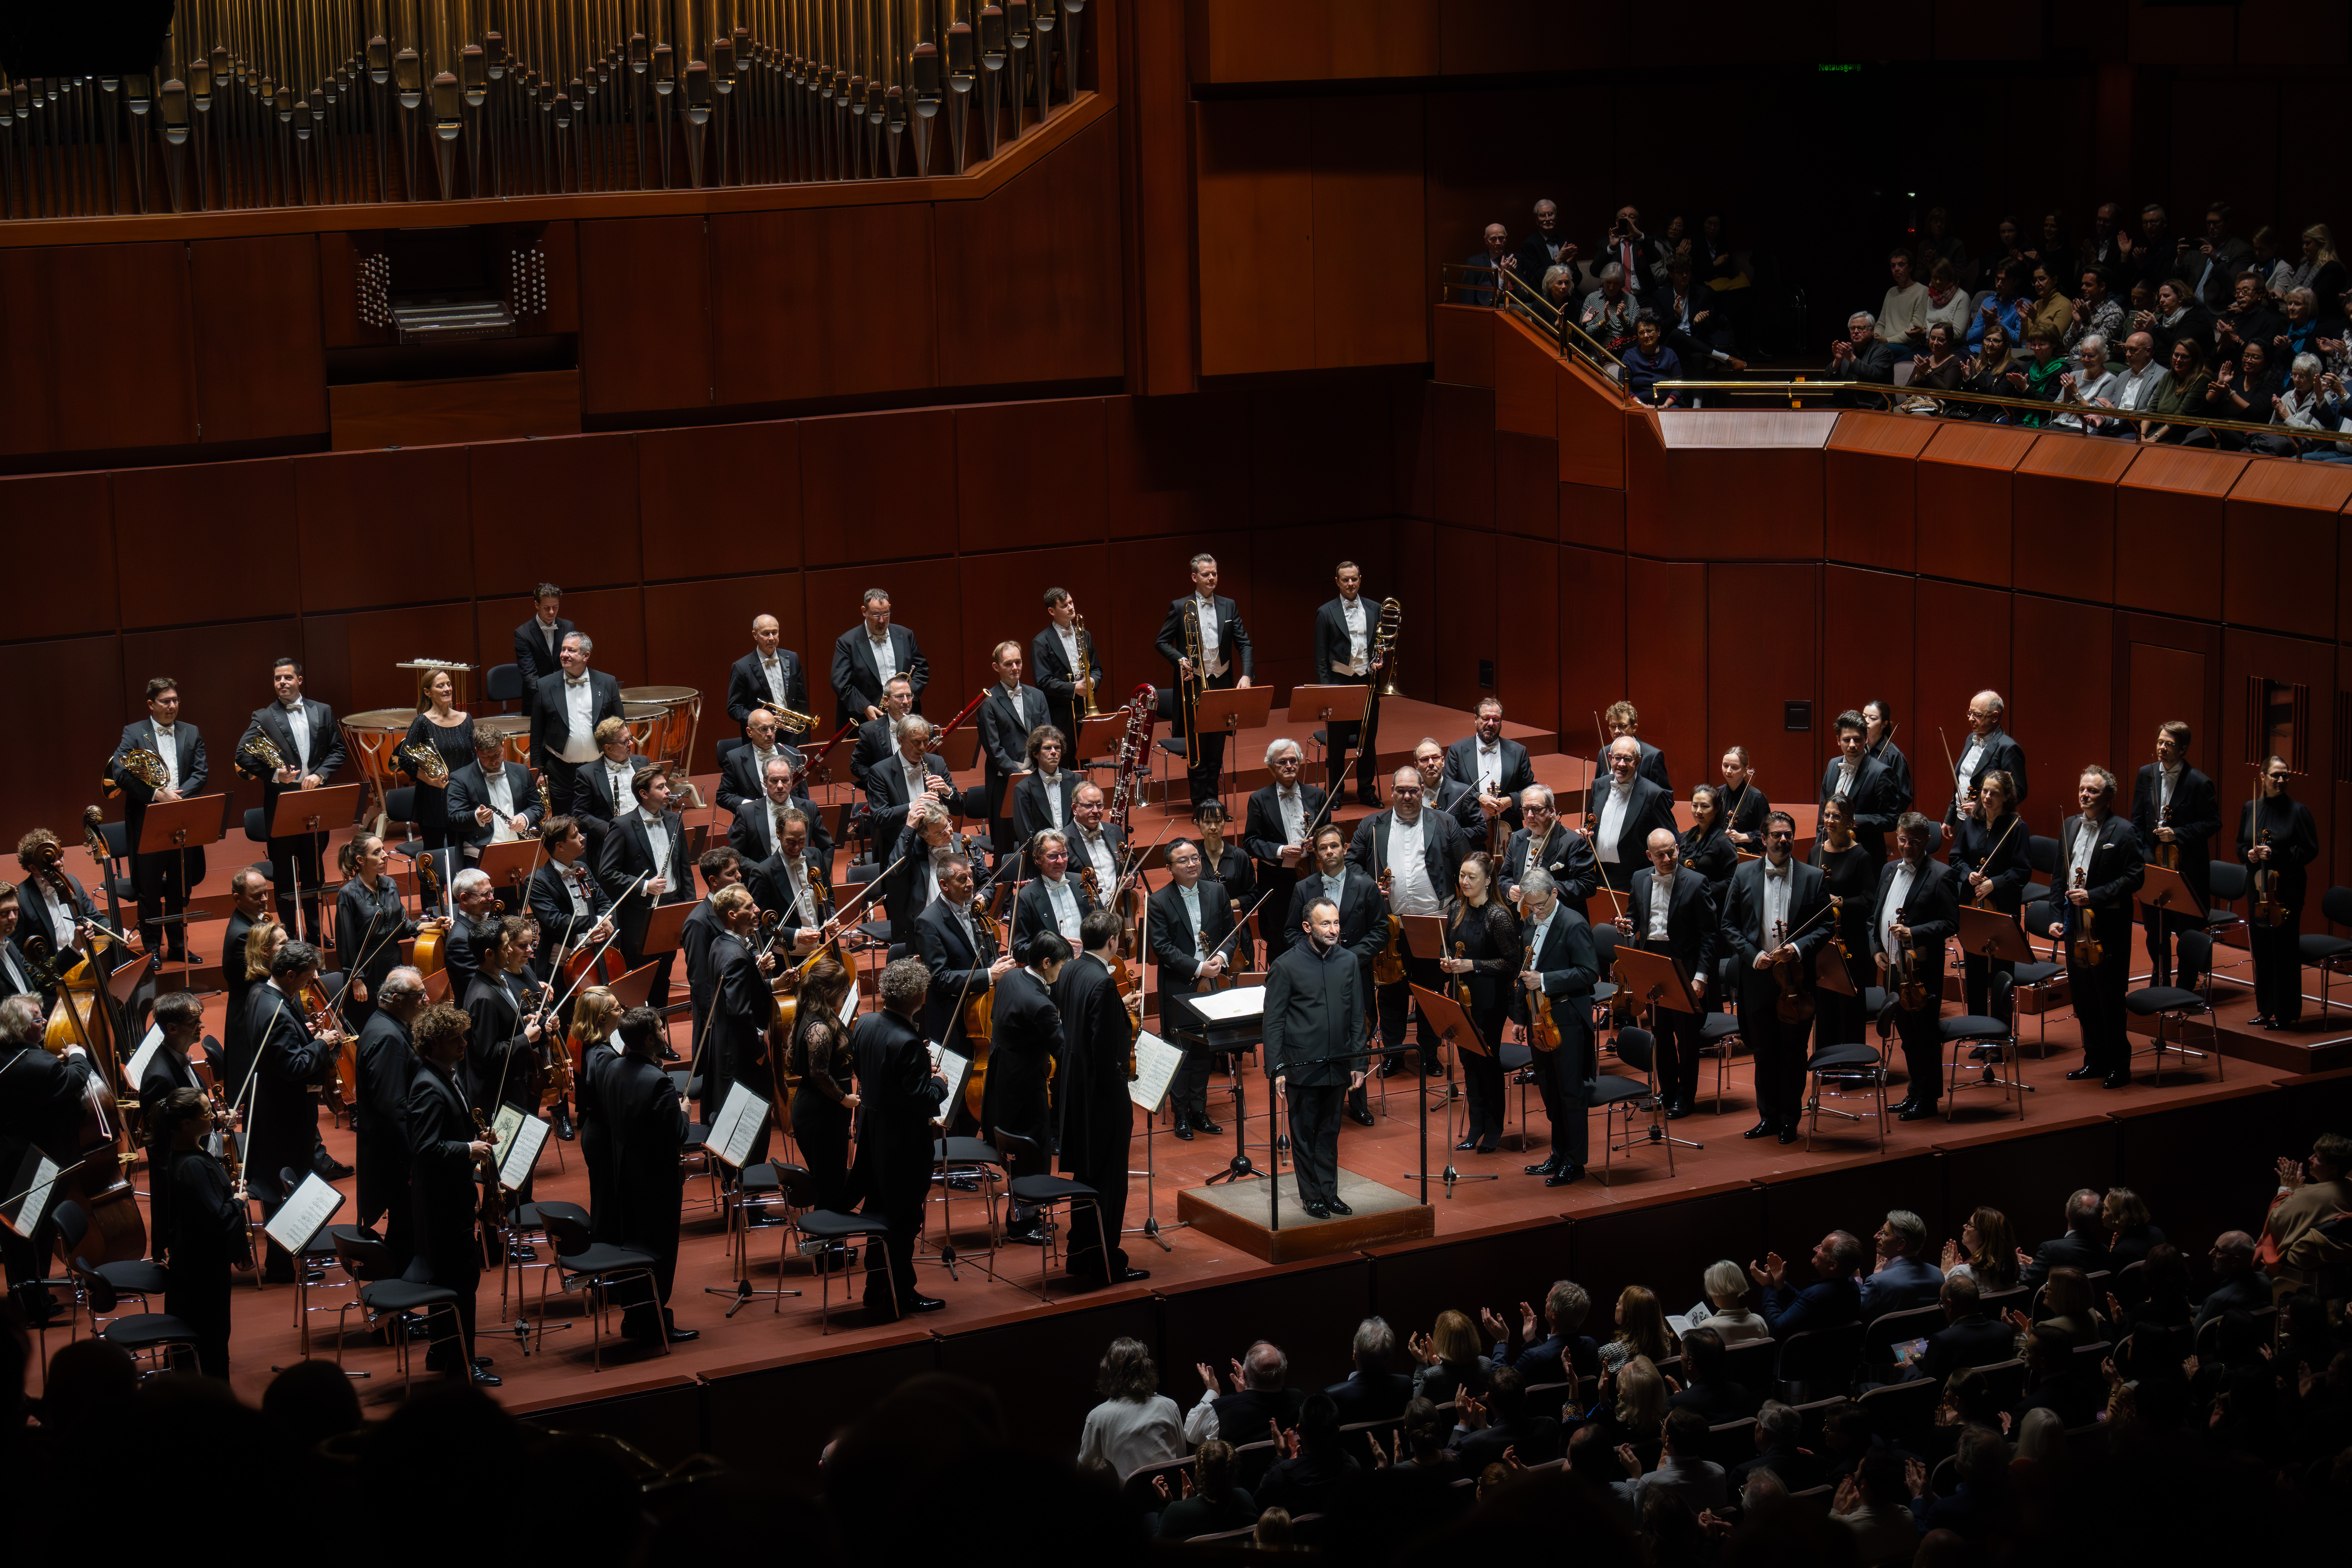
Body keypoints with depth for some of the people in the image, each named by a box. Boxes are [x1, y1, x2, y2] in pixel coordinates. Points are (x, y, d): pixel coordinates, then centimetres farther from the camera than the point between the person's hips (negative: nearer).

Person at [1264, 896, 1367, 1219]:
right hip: (1301, 1067, -4)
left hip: (1337, 1065, 4)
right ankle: (1312, 1196, 15)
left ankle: (1329, 1192, 22)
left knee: (1330, 1131, 12)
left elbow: (1357, 1017, 11)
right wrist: (1276, 1069, -11)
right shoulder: (1286, 967, -8)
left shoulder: (1349, 962, 5)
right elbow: (1273, 1021, -6)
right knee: (1304, 1133, 5)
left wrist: (1358, 1063, 7)